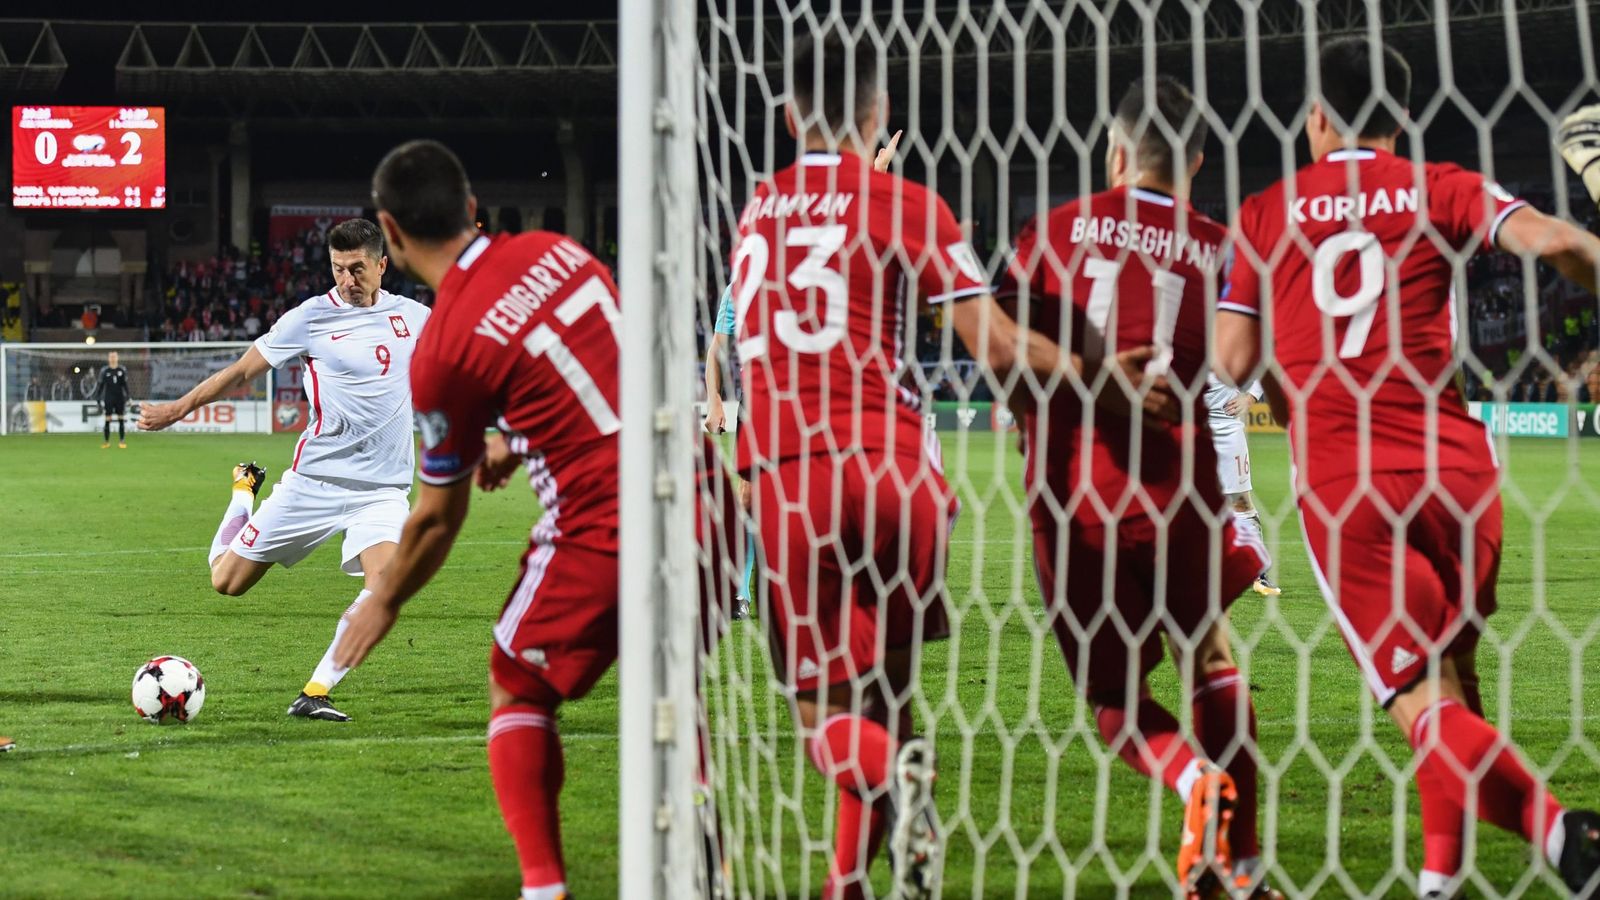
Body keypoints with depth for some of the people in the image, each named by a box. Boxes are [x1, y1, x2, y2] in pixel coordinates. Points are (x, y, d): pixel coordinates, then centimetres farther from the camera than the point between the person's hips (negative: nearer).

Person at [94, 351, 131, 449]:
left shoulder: (122, 370, 4)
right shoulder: (105, 371, 0)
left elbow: (125, 385, 9)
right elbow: (100, 385, 3)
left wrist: (127, 397, 5)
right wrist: (97, 398, 0)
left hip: (120, 398, 1)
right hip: (108, 399, -1)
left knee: (121, 419, 1)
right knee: (107, 420, -1)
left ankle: (122, 441, 6)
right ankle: (106, 441, 7)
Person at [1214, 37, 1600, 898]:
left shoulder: (1265, 213, 10)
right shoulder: (1437, 190, 7)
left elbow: (1231, 364, 8)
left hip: (1338, 481, -1)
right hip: (1450, 465, 1)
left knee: (1422, 704, -7)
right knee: (1452, 676, 19)